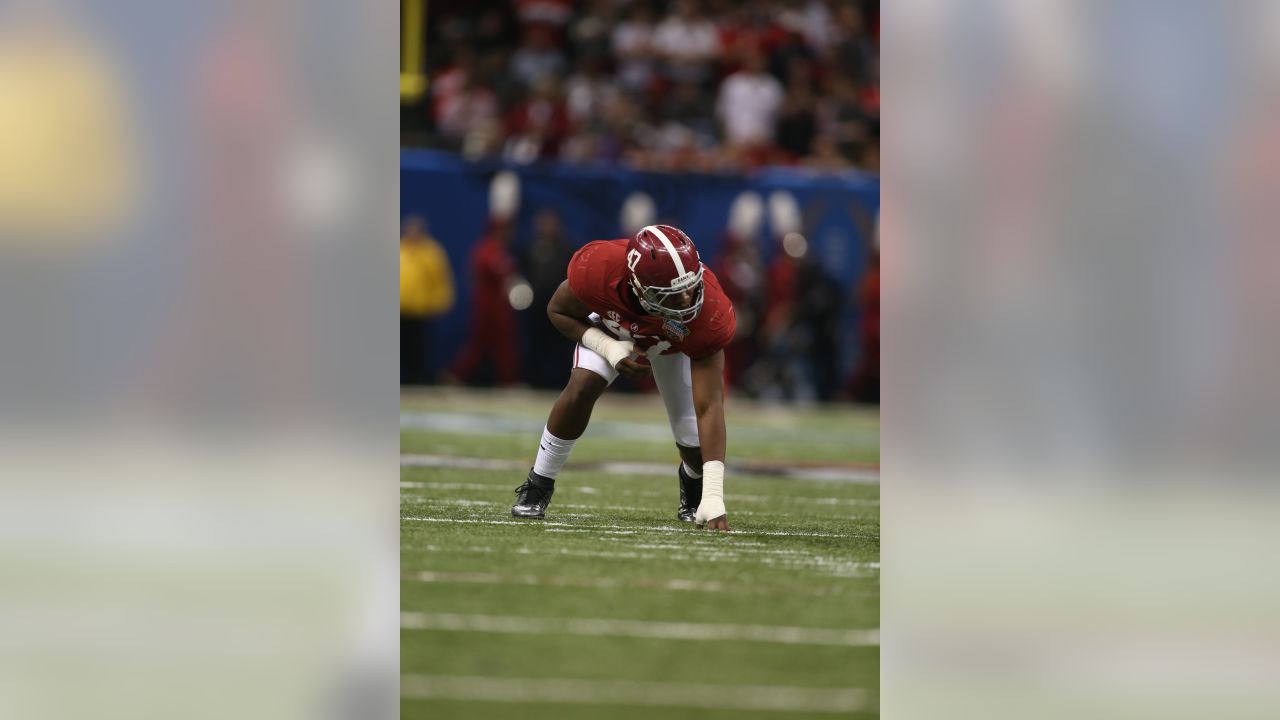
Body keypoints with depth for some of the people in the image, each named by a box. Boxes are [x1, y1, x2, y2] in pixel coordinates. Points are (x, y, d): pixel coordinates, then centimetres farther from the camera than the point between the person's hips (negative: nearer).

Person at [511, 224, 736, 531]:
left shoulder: (707, 312, -44)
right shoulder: (598, 271, -44)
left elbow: (709, 406, -43)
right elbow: (559, 311, -18)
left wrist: (713, 496, -48)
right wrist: (609, 349, -36)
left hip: (674, 343, 0)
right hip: (612, 327, 0)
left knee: (694, 440, -10)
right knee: (582, 388, -27)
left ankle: (693, 485, 29)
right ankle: (538, 485, -5)